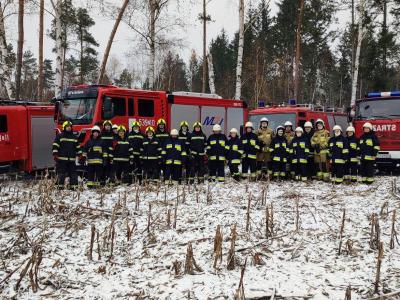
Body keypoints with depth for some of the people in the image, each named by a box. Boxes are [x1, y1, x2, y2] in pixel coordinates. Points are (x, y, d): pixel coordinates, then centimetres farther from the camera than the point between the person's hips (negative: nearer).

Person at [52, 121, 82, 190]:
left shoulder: (74, 137, 15)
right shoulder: (59, 136, 1)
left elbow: (78, 147, 20)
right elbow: (55, 146, -2)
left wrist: (79, 155, 14)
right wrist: (55, 155, -10)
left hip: (72, 159, 4)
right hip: (62, 159, -4)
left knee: (73, 173, 4)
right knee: (61, 174, -3)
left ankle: (73, 186, 10)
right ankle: (60, 186, 3)